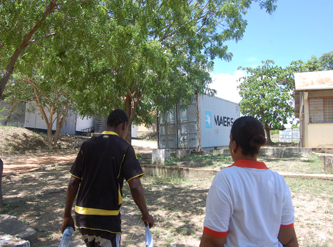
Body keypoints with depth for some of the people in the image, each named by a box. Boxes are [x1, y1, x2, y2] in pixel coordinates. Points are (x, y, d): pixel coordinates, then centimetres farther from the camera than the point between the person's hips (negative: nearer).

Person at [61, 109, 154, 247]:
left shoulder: (87, 145, 3)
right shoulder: (124, 148, -9)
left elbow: (73, 183, 2)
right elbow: (135, 187, -15)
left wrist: (67, 216, 11)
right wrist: (146, 215, -2)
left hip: (82, 217, 5)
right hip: (107, 220, -5)